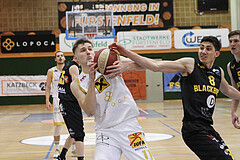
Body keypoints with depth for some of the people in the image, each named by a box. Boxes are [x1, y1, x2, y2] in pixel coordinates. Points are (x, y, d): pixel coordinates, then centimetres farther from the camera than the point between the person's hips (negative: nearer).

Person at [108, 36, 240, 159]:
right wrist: (127, 53, -22)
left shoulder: (219, 72, 12)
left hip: (207, 127, 8)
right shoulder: (189, 64, -5)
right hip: (194, 128, -8)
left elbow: (227, 90, 34)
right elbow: (156, 66, -14)